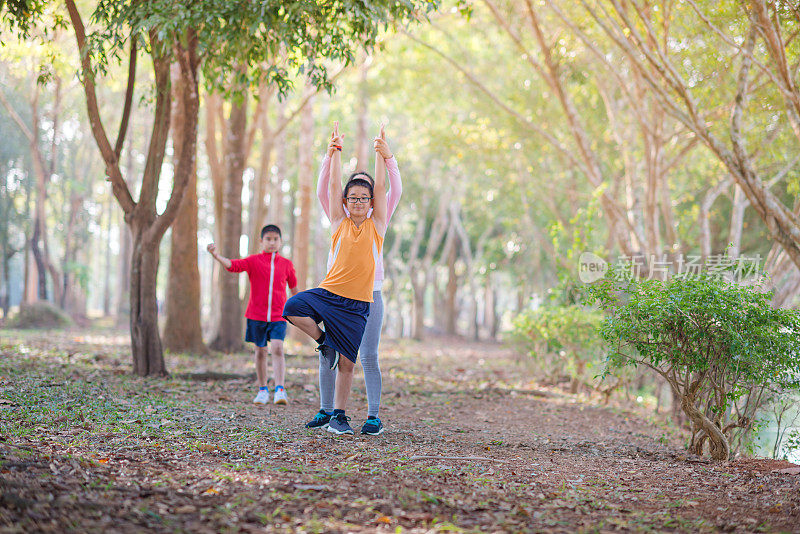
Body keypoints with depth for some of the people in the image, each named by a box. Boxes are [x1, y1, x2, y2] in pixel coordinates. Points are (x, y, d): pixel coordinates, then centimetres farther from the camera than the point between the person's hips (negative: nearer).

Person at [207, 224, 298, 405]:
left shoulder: (287, 264, 5)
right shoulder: (254, 261, 0)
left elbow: (294, 288, 19)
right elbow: (233, 265, -15)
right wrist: (217, 256, -34)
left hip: (278, 316, -1)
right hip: (257, 314, 1)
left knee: (277, 348, -17)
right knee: (261, 351, 9)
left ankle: (280, 389, -20)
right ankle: (263, 390, 23)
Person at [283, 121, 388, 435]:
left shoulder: (376, 225, 6)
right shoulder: (340, 223, 8)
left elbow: (381, 187, -1)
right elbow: (333, 185, 3)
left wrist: (382, 153, -8)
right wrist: (335, 151, -1)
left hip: (357, 303, -1)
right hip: (328, 292, 1)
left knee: (347, 363, 0)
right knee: (292, 308, -26)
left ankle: (338, 416, 13)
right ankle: (322, 341, -1)